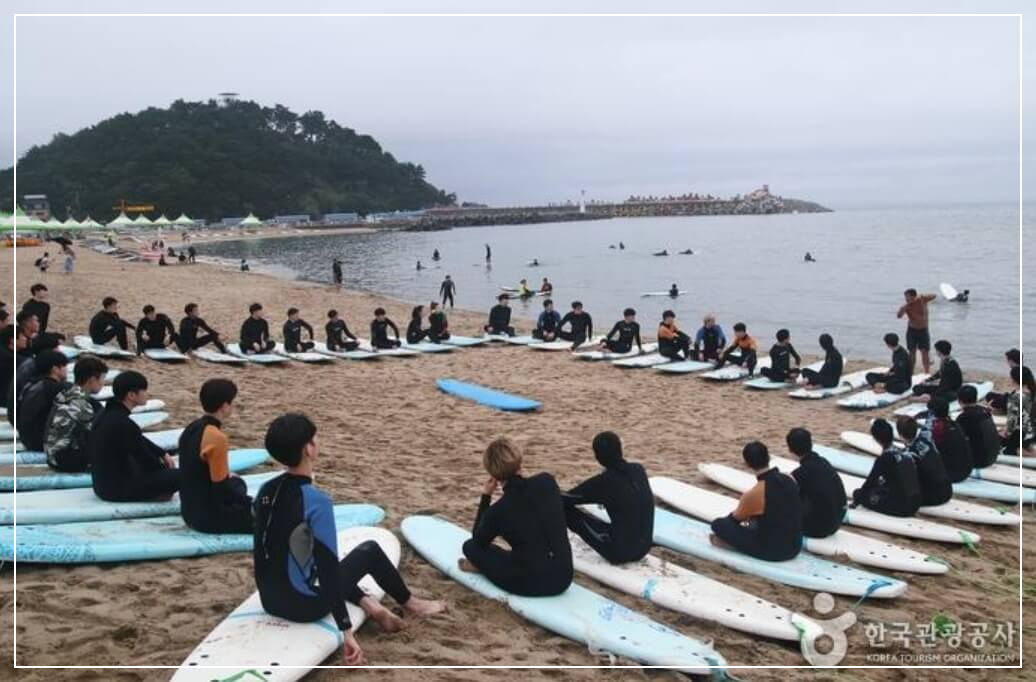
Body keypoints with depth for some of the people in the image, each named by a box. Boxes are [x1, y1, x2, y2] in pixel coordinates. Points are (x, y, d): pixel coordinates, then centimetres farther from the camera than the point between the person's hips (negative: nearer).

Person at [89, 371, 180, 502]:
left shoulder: (108, 413, 3)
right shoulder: (122, 423, -25)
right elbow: (145, 457, -12)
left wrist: (163, 454, 18)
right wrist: (166, 470, 5)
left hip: (103, 483, 10)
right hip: (117, 489, -10)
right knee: (180, 475, -13)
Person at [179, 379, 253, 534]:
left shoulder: (190, 429, 3)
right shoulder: (217, 437, -22)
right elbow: (221, 489, -19)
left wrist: (227, 477, 17)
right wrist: (249, 501, -5)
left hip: (190, 512, 9)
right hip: (209, 518, -9)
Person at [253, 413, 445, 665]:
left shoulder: (265, 491, -2)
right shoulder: (316, 501, -24)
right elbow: (327, 567, -25)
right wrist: (347, 633, -22)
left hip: (270, 602, 7)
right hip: (305, 606, -7)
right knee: (370, 550, 14)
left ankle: (369, 605, 20)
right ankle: (410, 604, 36)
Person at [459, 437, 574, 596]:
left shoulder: (497, 511, -14)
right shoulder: (547, 481, -6)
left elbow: (477, 540, 9)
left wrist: (485, 497, 8)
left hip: (531, 584, -4)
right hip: (564, 578, 4)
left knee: (470, 546, 11)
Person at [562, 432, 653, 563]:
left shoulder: (603, 482, -18)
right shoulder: (638, 470, -1)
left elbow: (563, 500, -6)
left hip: (621, 552, -6)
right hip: (644, 547, 6)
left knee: (567, 510, 2)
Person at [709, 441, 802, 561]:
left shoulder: (753, 494, -24)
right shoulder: (790, 479, -7)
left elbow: (736, 518, -1)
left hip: (772, 551, -6)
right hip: (795, 546, 6)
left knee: (718, 524, 0)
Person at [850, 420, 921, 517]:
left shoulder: (884, 458, -15)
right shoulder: (904, 453, 7)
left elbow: (870, 482, -7)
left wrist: (856, 501, 4)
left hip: (900, 507, -7)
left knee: (858, 493, 4)